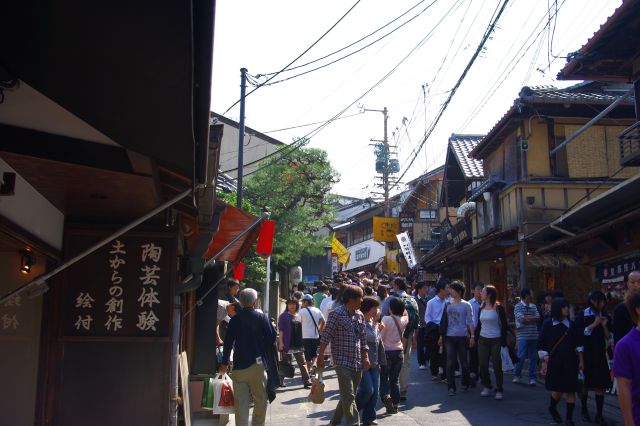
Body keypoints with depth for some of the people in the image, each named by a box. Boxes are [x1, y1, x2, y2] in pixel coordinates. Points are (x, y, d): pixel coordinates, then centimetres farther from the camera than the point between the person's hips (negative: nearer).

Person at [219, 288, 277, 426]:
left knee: (240, 401, 4)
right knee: (260, 399, 10)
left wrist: (224, 363, 11)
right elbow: (272, 338, -4)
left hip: (239, 365, 2)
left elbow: (228, 342, 2)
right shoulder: (262, 317, -4)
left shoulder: (235, 319, 1)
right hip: (257, 363, -1)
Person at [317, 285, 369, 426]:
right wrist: (321, 356, -14)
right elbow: (326, 336, -11)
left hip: (357, 362, 7)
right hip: (342, 361, -7)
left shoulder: (360, 315, 10)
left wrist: (366, 357, 6)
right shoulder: (337, 313, -10)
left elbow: (363, 338, 14)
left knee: (349, 395, 15)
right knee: (349, 396, -10)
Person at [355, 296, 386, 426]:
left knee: (375, 392, 6)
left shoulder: (374, 323, 12)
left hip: (374, 364, 8)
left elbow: (379, 343, 16)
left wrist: (381, 361, 15)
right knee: (367, 390, -10)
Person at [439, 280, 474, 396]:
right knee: (450, 362, -2)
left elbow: (470, 322, -2)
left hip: (462, 336, -2)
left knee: (463, 361, 9)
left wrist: (472, 336, -9)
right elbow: (444, 321, 11)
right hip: (449, 337, 2)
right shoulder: (448, 305, 8)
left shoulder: (466, 305, -1)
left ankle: (465, 384, 27)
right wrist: (441, 336, 10)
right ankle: (451, 387, 2)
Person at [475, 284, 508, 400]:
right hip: (483, 340, 5)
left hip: (496, 340, -5)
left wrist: (503, 342, -13)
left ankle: (499, 390, 12)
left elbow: (504, 325, -9)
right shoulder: (482, 308, 7)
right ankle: (487, 387, 20)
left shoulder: (499, 308, -9)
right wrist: (475, 338, 9)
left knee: (497, 366, 1)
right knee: (482, 365, 3)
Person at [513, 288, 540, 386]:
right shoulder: (518, 306, -3)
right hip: (523, 336, -5)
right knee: (521, 357, -4)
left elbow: (538, 318, 0)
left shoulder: (533, 306, 13)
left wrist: (526, 318, -10)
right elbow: (522, 319, -15)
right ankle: (517, 376, 14)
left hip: (534, 336, 5)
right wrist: (532, 318, -5)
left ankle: (532, 378, 14)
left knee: (533, 358, 6)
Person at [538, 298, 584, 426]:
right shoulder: (548, 324, -3)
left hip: (570, 362, 2)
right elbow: (541, 344, 0)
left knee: (570, 390, -1)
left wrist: (581, 360, 5)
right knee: (557, 390, 1)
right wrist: (546, 360, -6)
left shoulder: (571, 325, 3)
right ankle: (552, 408, 31)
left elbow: (578, 344, 10)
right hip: (554, 362, -2)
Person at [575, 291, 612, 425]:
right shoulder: (582, 315, -3)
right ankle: (584, 410, 22)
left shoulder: (604, 316, 8)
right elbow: (578, 333, -11)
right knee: (585, 384, 6)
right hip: (586, 354, -3)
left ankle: (599, 415, 2)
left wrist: (604, 325, -8)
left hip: (600, 355, 3)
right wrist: (594, 324, -15)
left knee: (600, 385, -2)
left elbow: (608, 337, 9)